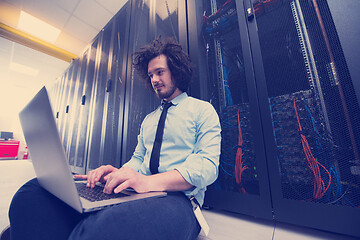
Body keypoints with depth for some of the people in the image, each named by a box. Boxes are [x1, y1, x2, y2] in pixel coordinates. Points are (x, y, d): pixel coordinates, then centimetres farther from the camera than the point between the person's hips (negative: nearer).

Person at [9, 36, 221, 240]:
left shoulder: (203, 110, 3)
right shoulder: (149, 119, 21)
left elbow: (207, 164, -10)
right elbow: (137, 159, 19)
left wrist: (148, 181, -24)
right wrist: (118, 173, -5)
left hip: (177, 198, -5)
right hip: (136, 194, 6)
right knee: (34, 192, -12)